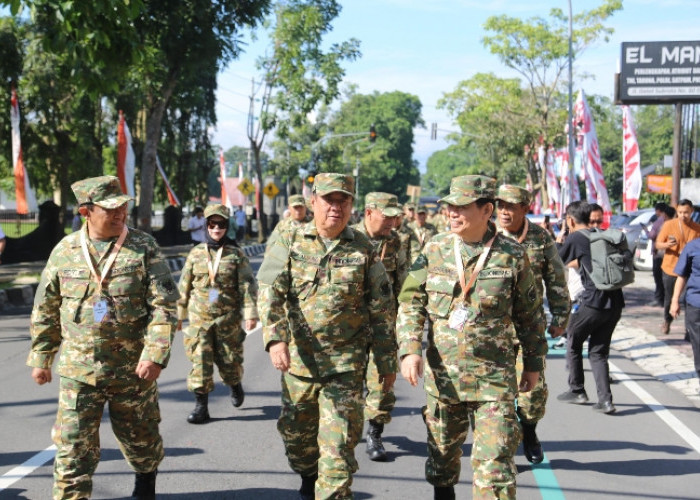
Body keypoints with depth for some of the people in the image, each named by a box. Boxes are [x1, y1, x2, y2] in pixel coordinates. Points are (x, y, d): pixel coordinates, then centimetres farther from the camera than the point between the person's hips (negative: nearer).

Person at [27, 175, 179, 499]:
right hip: (78, 369, 1)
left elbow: (164, 306, -8)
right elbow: (45, 310, 11)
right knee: (72, 448, -4)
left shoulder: (144, 248, -4)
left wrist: (155, 354, -18)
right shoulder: (65, 251, 2)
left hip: (132, 369, -1)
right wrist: (40, 358, 11)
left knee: (139, 437, 17)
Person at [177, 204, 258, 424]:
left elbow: (247, 285, -4)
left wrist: (250, 313, -14)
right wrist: (179, 315, 13)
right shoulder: (196, 253, 4)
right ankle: (201, 406, 0)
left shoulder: (236, 254, -1)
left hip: (228, 318, -1)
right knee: (200, 361, -6)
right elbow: (185, 286, 11)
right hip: (199, 317, 1)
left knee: (229, 360, 8)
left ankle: (235, 385, 40)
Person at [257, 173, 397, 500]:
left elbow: (381, 310, 4)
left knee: (339, 445, -6)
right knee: (295, 434, 17)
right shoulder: (289, 243, 1)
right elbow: (270, 293, -10)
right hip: (298, 360, 2)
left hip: (346, 365, -2)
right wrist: (276, 338, -25)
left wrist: (387, 363, 4)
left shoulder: (363, 250, 1)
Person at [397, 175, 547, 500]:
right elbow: (410, 302, 5)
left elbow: (530, 315, 6)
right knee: (441, 455, 16)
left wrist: (534, 363, 9)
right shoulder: (435, 250, 2)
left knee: (495, 464, -7)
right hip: (442, 374, 3)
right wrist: (409, 349, -8)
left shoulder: (512, 256, -3)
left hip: (494, 377, -2)